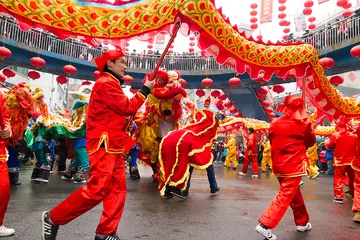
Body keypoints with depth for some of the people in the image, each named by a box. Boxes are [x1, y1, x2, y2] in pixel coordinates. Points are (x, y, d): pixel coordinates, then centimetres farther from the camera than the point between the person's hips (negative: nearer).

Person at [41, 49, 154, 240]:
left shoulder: (111, 84, 24)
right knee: (98, 189, -13)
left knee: (118, 188, 5)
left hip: (113, 145, 10)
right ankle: (53, 218, 4)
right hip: (104, 144, -10)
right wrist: (145, 89, -5)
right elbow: (128, 108, -15)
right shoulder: (106, 83, -9)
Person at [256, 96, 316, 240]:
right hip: (293, 166, -6)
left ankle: (302, 222, 36)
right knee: (285, 197, -3)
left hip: (278, 166, 6)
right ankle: (265, 225, -9)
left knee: (295, 194, 21)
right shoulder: (302, 124, -10)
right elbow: (311, 142, 7)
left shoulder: (274, 124, 2)